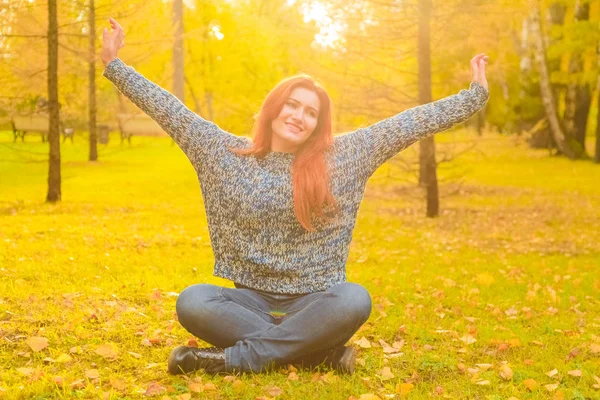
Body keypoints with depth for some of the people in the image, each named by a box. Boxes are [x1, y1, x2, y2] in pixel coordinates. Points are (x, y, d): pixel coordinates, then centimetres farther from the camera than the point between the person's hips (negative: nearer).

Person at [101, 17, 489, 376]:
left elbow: (411, 123, 2)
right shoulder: (227, 154, 5)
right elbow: (170, 110, 8)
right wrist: (114, 64, 8)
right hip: (251, 300, 1)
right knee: (192, 302, -29)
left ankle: (236, 357, -27)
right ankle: (320, 350, -25)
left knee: (355, 300, -34)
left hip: (314, 301, -1)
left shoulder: (342, 157, 2)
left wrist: (476, 94, 3)